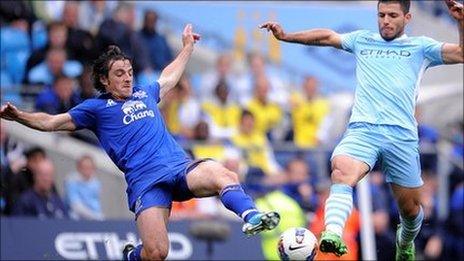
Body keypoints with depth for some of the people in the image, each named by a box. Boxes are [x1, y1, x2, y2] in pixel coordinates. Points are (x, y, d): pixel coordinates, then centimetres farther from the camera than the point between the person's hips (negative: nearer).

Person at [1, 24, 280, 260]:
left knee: (224, 175, -31)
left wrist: (188, 46, 58)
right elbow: (51, 122, 11)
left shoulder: (144, 94, 28)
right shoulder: (97, 108, 14)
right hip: (145, 181, -4)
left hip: (181, 167, 4)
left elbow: (169, 77, 50)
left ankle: (251, 216, -51)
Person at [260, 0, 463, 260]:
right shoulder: (363, 40, 23)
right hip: (362, 129, 0)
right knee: (341, 170, -32)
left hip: (402, 135, 0)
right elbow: (327, 36, 26)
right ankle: (333, 234, -53)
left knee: (411, 207, 6)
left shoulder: (420, 46, 14)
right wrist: (286, 36, 17)